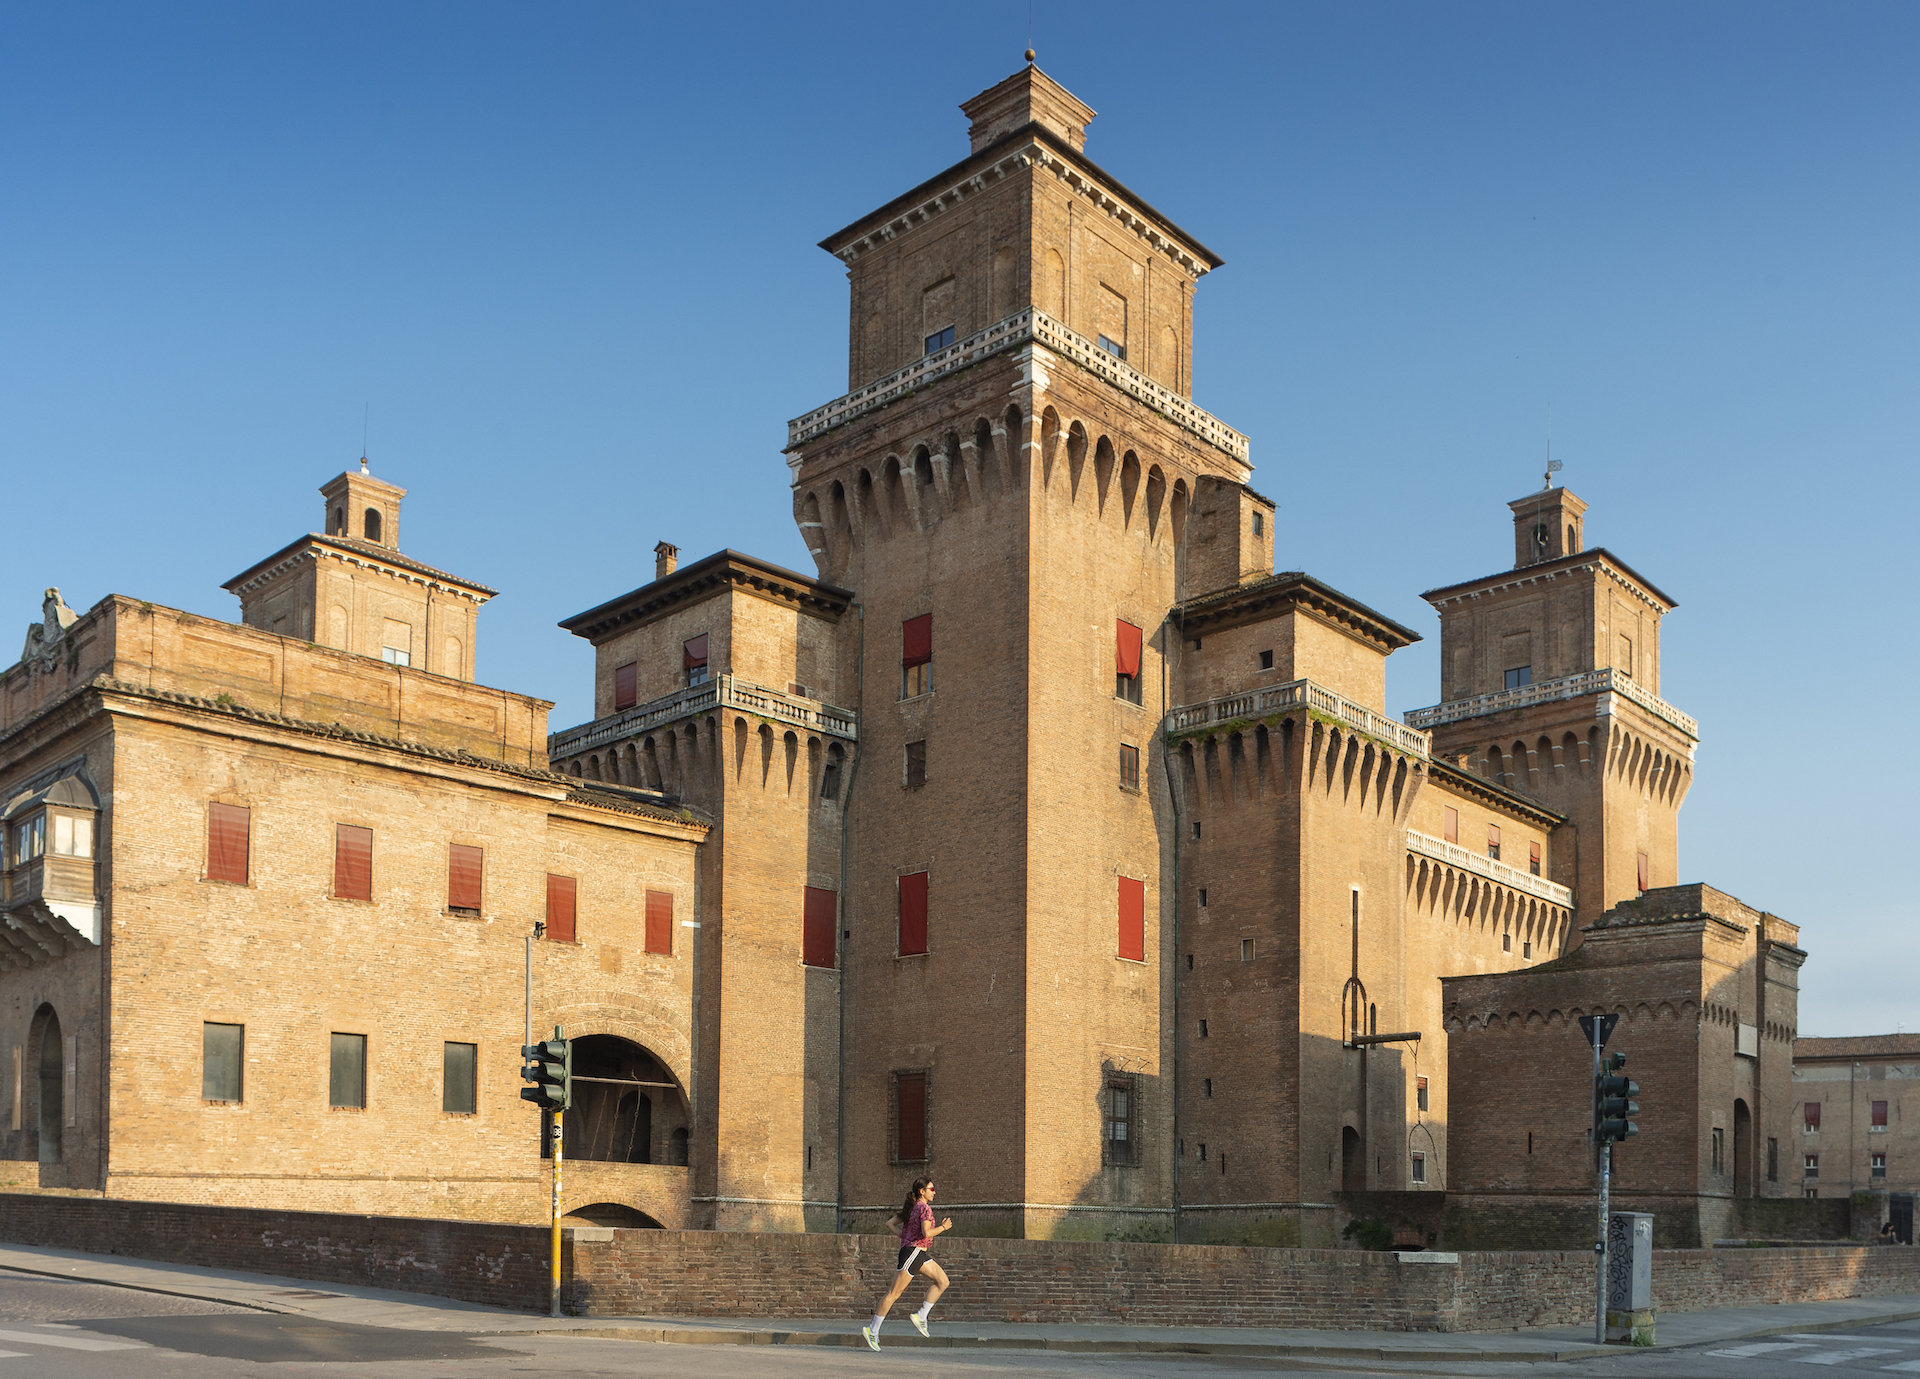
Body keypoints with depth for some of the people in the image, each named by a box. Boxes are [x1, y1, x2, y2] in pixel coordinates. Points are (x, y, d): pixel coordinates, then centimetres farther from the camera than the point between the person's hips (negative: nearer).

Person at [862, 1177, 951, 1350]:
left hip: (919, 1254, 10)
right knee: (894, 1293, -5)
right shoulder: (925, 1208, -12)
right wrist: (943, 1227, -11)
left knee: (942, 1281, 4)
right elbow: (926, 1233, -24)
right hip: (913, 1251, -10)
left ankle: (921, 1316, 2)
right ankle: (872, 1330, 1)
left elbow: (890, 1223, 15)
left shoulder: (911, 1208, 14)